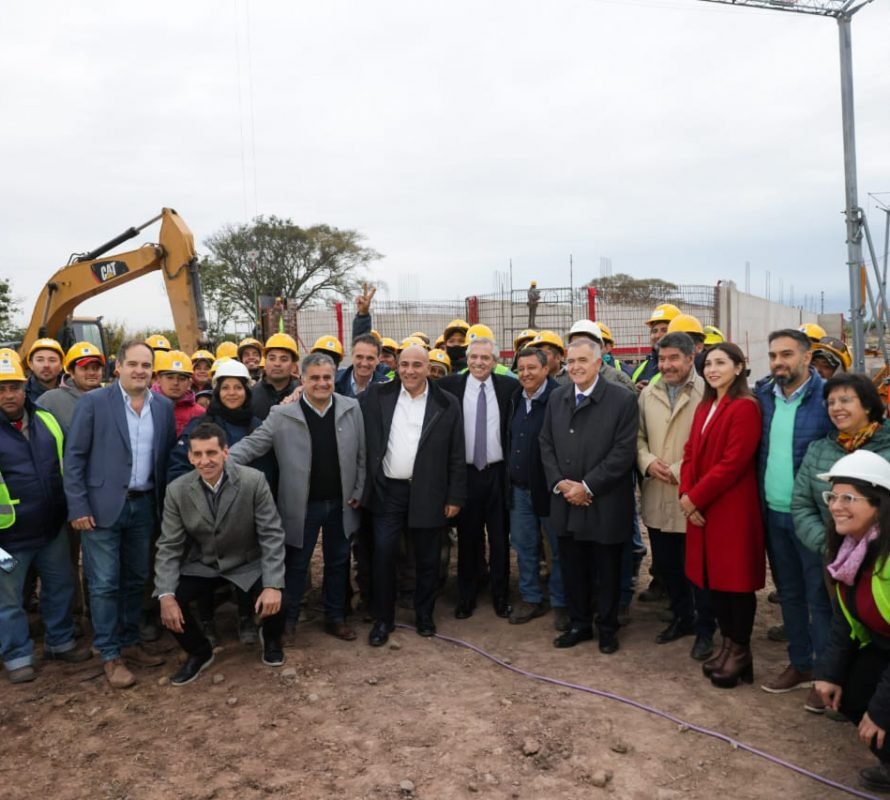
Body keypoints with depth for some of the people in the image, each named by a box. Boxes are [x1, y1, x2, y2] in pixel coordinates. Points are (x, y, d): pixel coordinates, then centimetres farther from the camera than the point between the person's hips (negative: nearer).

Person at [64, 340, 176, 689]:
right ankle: (110, 656, 16)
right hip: (103, 506, -4)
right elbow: (74, 456, -8)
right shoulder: (93, 402, -8)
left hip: (144, 505, 4)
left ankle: (130, 643, 30)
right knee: (105, 584, 3)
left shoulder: (164, 406, 4)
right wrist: (78, 507, -12)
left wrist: (163, 502, 6)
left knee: (136, 579, 14)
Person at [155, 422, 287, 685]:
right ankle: (199, 651, 13)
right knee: (169, 601, -21)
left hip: (247, 564, -2)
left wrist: (273, 585, -28)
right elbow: (169, 546, -9)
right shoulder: (177, 490, -12)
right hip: (201, 566, 3)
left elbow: (272, 535, -18)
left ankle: (271, 639, 13)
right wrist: (166, 595, -22)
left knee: (273, 600, -27)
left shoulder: (253, 481, -20)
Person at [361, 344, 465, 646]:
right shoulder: (378, 395, 0)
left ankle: (424, 615, 30)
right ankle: (383, 619, 20)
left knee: (427, 559, 11)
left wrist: (455, 497, -2)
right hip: (387, 490, 1)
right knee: (383, 556, 3)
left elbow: (456, 456, 0)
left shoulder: (447, 404, -2)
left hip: (428, 493, 0)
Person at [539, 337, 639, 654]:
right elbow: (546, 444, 9)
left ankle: (607, 628, 28)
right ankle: (579, 624, 31)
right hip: (566, 503, 4)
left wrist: (587, 486, -16)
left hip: (605, 504, -4)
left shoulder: (623, 400, -8)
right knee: (572, 569, 13)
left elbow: (624, 452, -13)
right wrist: (559, 482, -6)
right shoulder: (557, 398, 8)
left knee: (606, 572, 10)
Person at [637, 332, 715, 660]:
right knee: (665, 564, 17)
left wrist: (680, 471, -16)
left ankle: (705, 629, 25)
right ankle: (681, 617, 37)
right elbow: (638, 436, 12)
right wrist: (648, 461, -6)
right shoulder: (648, 393, 10)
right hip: (656, 498, 6)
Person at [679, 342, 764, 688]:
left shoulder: (745, 407, -13)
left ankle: (741, 652, 19)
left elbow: (733, 462, -20)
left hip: (732, 509, -8)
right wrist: (686, 495, -4)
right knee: (714, 578, 14)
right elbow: (691, 454, 11)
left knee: (736, 579, 4)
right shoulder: (704, 407, 14)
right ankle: (727, 644, 29)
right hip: (702, 509, 8)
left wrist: (695, 497, -15)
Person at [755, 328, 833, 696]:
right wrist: (760, 501, 4)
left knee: (819, 596, 5)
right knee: (789, 592, 17)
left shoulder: (828, 398, -12)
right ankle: (800, 665, 32)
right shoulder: (763, 395, 5)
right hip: (773, 513, 6)